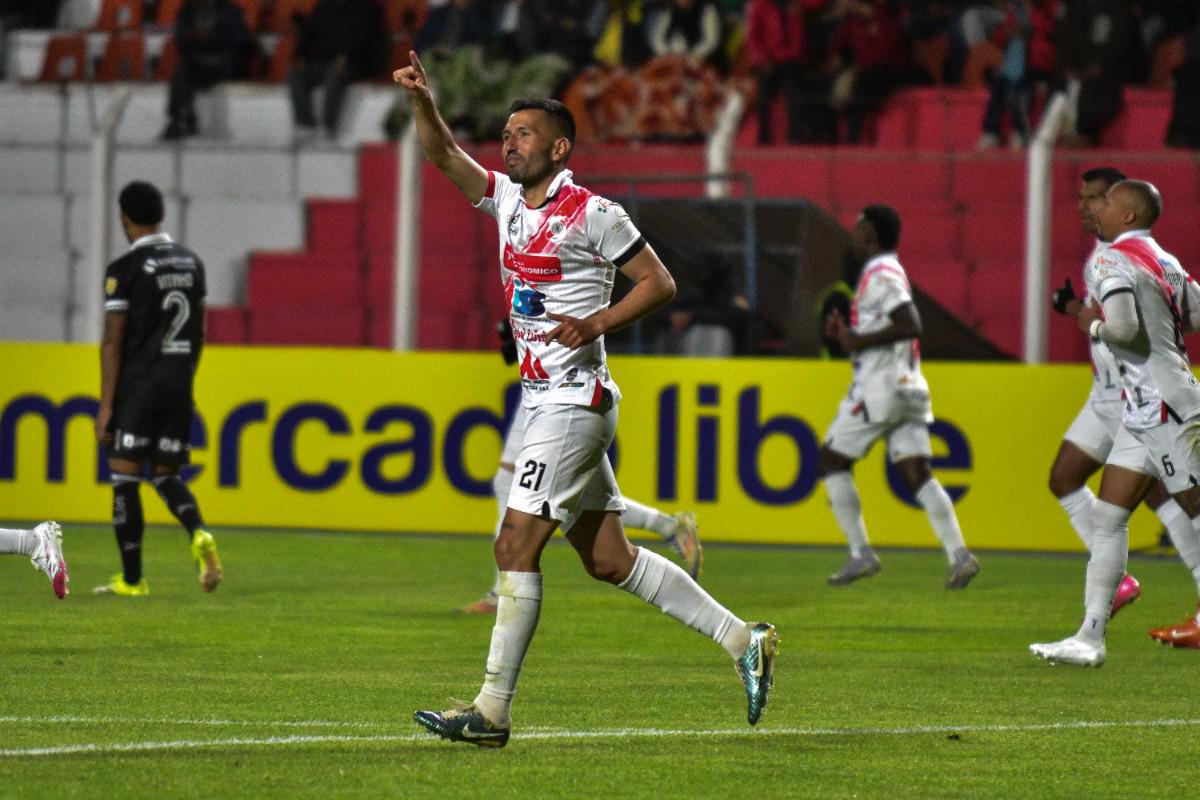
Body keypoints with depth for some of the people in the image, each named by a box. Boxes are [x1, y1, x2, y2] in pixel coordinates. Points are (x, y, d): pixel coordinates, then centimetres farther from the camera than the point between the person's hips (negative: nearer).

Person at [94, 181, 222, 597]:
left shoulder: (124, 270, -10)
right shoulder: (191, 262, 9)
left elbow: (113, 340, -12)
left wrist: (106, 405, -10)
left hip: (137, 387, -6)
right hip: (179, 390, 6)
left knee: (125, 480, 3)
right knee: (167, 476, 14)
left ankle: (132, 579, 4)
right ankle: (199, 535, -15)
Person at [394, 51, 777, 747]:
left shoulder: (592, 215, -11)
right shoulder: (508, 199, 12)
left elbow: (660, 283, -8)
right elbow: (444, 155, 10)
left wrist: (595, 323, -20)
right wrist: (424, 102, -8)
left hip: (575, 403, -9)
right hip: (544, 403, 9)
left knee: (517, 548, -12)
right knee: (609, 560, 9)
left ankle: (492, 711, -10)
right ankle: (744, 640, 16)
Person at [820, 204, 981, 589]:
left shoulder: (881, 274, -12)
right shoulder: (887, 272, 19)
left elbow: (910, 326, -24)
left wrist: (861, 340, -18)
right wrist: (846, 332, 14)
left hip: (880, 386, -9)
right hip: (909, 388, 9)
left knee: (832, 460, 4)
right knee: (918, 473, 0)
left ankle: (861, 553, 0)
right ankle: (958, 554, -14)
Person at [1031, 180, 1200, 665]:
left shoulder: (1112, 261, -13)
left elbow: (1124, 328, -27)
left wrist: (1094, 325, -7)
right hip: (1145, 411, 10)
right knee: (1108, 517, 6)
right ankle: (1090, 637, 4)